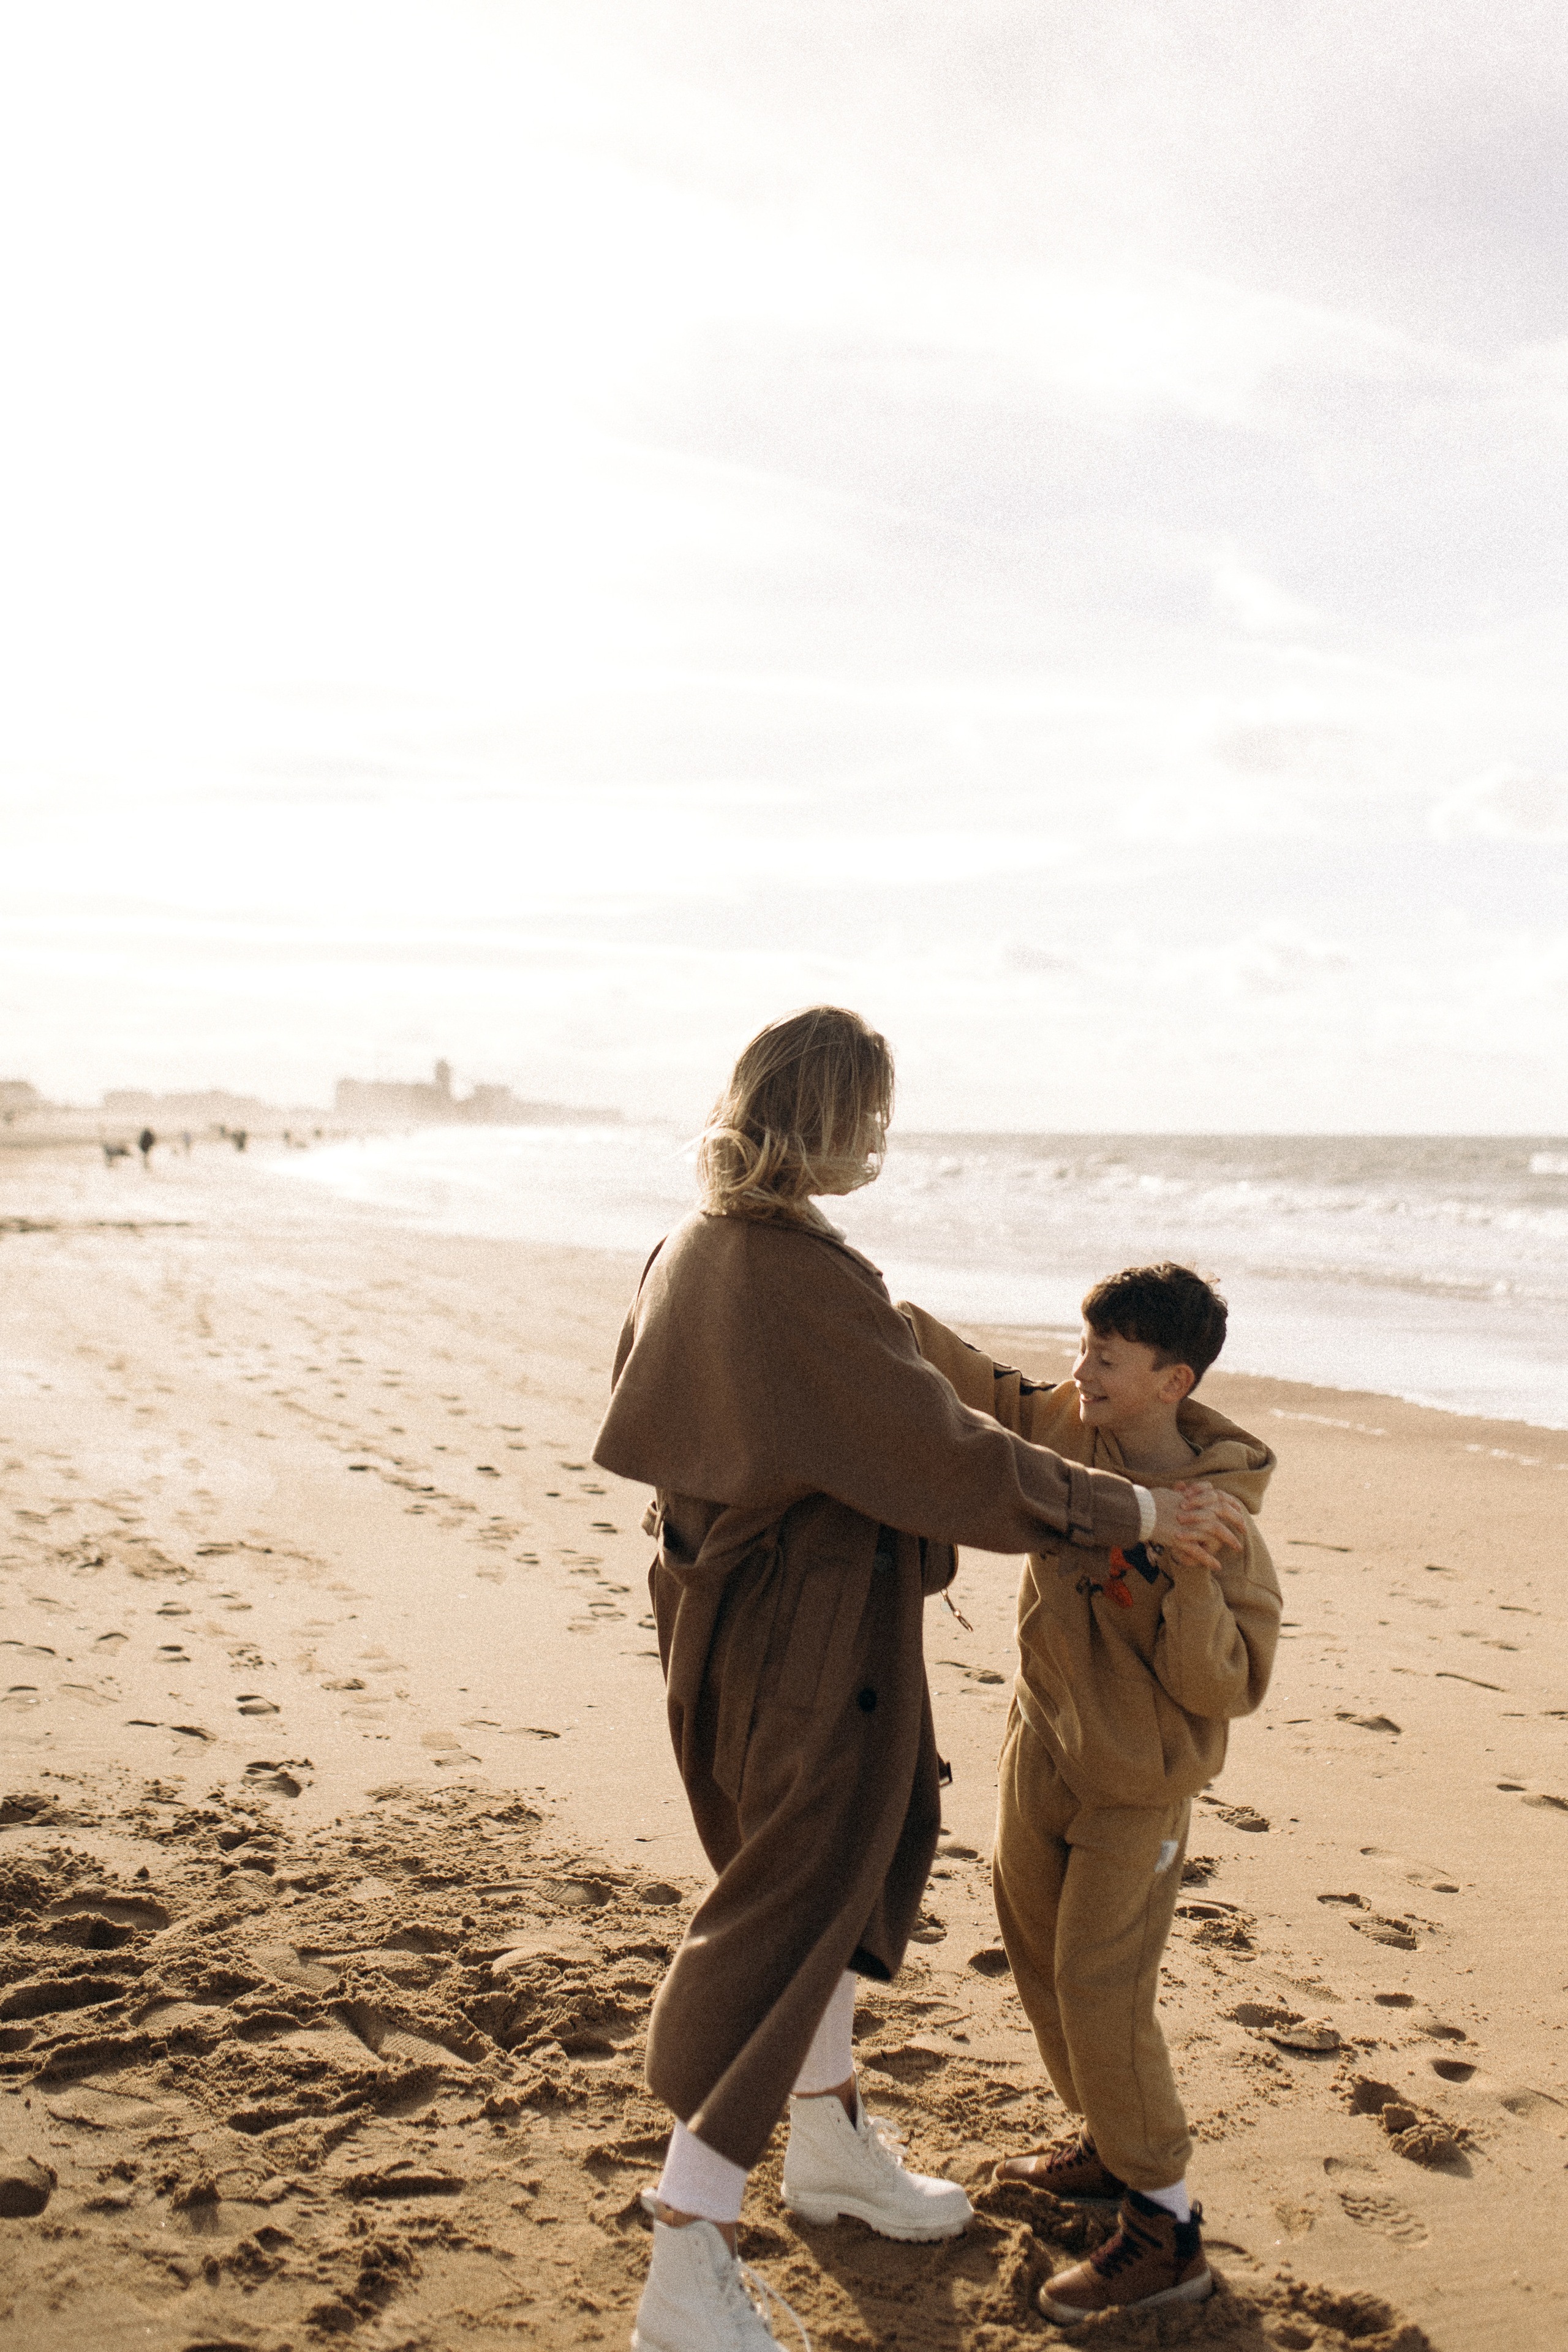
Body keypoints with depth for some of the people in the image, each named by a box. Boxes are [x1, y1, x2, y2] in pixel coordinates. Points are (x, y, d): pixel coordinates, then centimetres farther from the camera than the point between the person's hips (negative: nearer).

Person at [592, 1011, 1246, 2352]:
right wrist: (1135, 1511, -15)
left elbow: (643, 1412, 15)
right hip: (814, 1644, -10)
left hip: (725, 1610, 10)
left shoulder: (694, 1247, 1)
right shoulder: (809, 1285, -27)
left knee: (840, 1877, 25)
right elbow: (950, 1461, -25)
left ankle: (829, 2147, 44)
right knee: (786, 1930, 2)